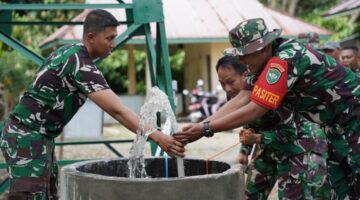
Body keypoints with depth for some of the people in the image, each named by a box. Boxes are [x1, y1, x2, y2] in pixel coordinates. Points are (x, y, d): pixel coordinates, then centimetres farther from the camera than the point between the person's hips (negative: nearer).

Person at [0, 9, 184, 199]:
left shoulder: (70, 52, 10)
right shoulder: (81, 65, -21)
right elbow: (117, 110, -27)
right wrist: (157, 137, -30)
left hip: (39, 136, 10)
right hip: (27, 137, -10)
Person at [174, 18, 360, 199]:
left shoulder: (286, 59, -30)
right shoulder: (267, 60, -1)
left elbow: (254, 110, -30)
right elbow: (240, 100, -5)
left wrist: (206, 129, -27)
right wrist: (199, 126, -14)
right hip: (337, 125, 9)